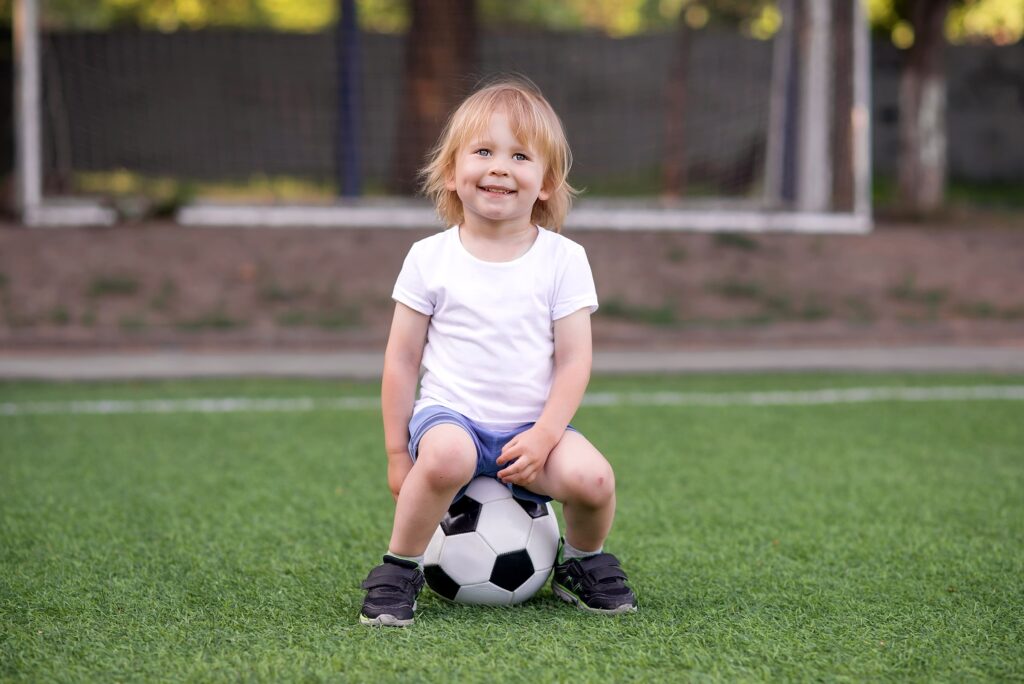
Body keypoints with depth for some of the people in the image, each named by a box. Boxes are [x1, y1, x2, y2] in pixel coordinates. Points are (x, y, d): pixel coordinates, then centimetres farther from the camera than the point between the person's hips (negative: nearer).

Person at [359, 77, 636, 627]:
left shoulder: (563, 259, 1)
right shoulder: (430, 258, 1)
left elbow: (574, 360, -1)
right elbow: (401, 361, 5)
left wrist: (544, 435, -15)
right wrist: (397, 451, 2)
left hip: (533, 425, 2)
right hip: (450, 414, -1)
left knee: (592, 477, -27)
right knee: (446, 455, -37)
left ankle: (583, 561, 8)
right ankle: (399, 571, -13)